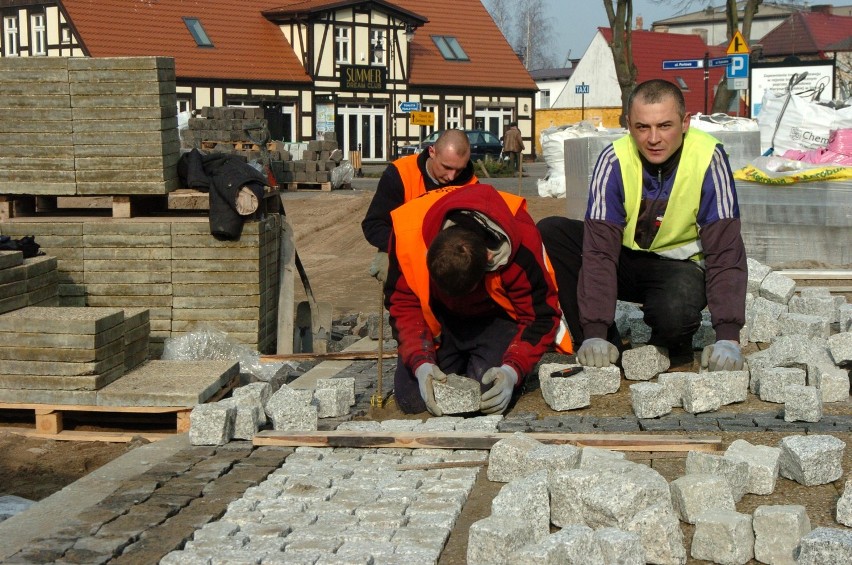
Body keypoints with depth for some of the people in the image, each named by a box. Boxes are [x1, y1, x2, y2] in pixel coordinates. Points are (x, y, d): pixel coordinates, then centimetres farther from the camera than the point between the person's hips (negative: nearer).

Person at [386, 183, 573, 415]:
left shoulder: (522, 247, -35)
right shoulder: (406, 233, -31)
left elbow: (540, 317, -22)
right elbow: (403, 305, -18)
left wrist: (512, 370, -37)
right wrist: (421, 363, -32)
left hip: (496, 316, -2)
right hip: (441, 316, 2)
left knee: (489, 400, -24)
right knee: (410, 398, -12)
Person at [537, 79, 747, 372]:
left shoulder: (709, 159, -20)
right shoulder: (614, 161, -18)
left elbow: (725, 250, -22)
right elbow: (599, 249, -22)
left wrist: (728, 337, -32)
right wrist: (595, 334, -32)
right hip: (624, 258, 3)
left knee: (675, 313, -37)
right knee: (549, 233, -22)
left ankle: (673, 345, 2)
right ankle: (601, 347, -15)